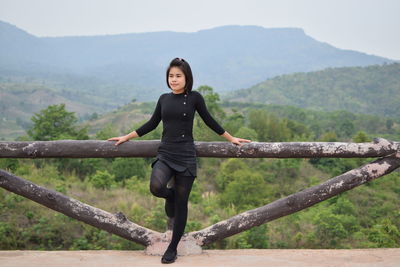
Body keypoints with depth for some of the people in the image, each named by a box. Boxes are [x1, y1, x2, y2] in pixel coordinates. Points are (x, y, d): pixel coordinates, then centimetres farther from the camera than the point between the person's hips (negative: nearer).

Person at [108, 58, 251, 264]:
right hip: (165, 155, 2)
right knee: (156, 187, -27)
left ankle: (172, 248, 18)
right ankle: (170, 195, 11)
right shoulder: (164, 99, 9)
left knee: (181, 204, 1)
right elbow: (152, 124, 18)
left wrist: (231, 138, 16)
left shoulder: (194, 98, -1)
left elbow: (209, 121, 10)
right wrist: (126, 137, 20)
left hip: (186, 156, -2)